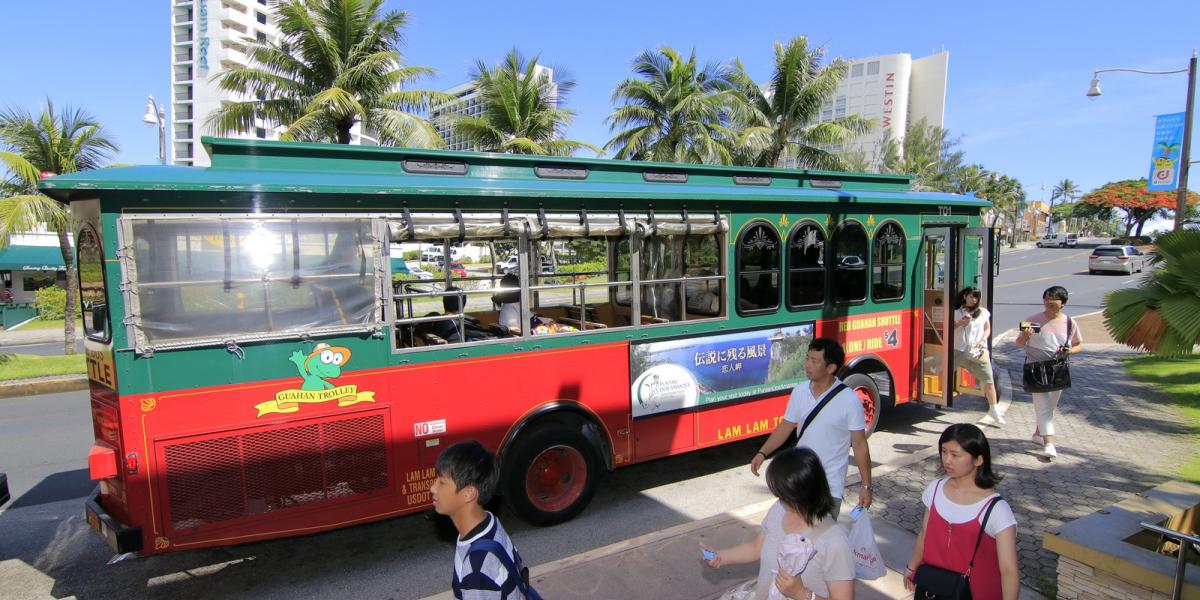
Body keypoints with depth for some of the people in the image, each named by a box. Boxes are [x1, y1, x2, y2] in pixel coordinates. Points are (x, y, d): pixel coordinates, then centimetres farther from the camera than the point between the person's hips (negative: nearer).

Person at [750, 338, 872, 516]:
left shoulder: (849, 400, -16)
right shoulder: (799, 392, -4)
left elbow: (859, 445, -10)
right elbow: (785, 427, 5)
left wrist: (866, 486, -9)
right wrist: (762, 453, -7)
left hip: (830, 485, -4)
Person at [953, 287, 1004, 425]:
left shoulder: (983, 312, 11)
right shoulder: (956, 312, 6)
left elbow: (987, 329, 14)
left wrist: (983, 340, -3)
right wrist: (960, 323, -11)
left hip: (978, 351, 1)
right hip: (959, 351, -1)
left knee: (988, 380, -1)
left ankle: (993, 409, 12)